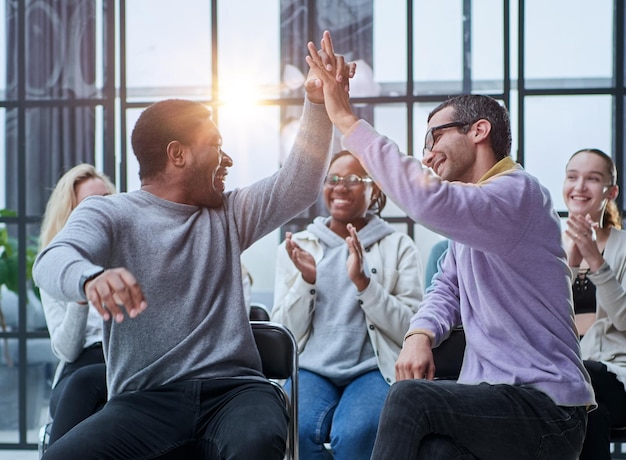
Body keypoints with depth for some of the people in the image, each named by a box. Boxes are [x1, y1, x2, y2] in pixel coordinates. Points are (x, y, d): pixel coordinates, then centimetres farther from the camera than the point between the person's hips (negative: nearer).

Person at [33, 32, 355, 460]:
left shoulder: (227, 214, 22)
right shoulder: (109, 213, 5)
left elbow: (299, 184, 17)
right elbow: (53, 262, -14)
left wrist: (319, 103, 5)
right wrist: (91, 276, -38)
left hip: (233, 388, 2)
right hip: (145, 400, -2)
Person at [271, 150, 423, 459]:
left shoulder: (398, 246, 7)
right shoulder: (298, 246, 13)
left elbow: (411, 330, -3)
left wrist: (363, 281, -15)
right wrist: (306, 280, -9)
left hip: (375, 369, -2)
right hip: (312, 368, 2)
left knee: (355, 435, -34)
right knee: (297, 432, -31)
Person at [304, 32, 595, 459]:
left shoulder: (517, 193, -13)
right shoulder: (472, 217, 18)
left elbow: (426, 198, -30)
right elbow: (448, 288, 18)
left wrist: (347, 120, -24)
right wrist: (420, 333, -6)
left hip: (545, 409, -7)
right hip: (497, 400, 7)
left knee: (411, 397, -27)